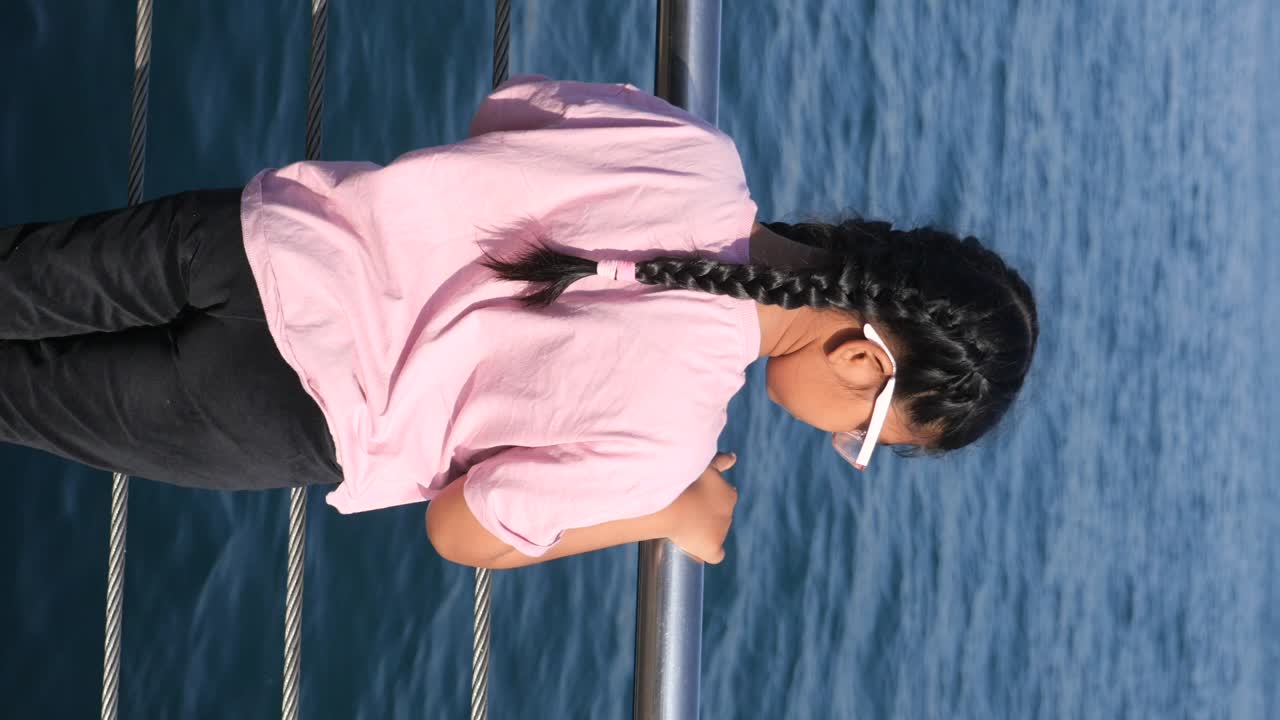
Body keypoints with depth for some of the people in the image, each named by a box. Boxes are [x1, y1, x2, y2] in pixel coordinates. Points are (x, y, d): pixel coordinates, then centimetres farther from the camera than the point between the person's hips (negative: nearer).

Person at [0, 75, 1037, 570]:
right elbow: (462, 531, -10)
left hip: (270, 224, 5)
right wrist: (668, 518, 1)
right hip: (278, 410, -4)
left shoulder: (694, 150, -12)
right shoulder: (667, 432, -25)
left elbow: (507, 105, 8)